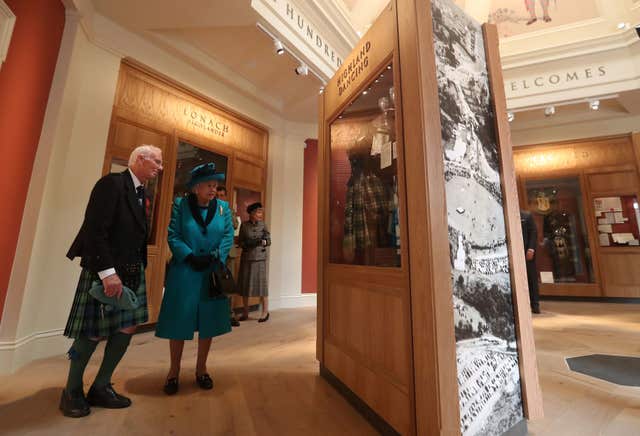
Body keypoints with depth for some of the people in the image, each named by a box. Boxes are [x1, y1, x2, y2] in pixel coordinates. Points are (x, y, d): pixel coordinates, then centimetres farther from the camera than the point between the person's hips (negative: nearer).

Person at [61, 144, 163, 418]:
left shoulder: (140, 193, 12)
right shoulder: (112, 183, -13)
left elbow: (136, 234, 11)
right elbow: (94, 230, -21)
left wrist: (139, 268, 7)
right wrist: (107, 272, -24)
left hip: (133, 271, 8)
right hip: (105, 271, -8)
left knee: (127, 327, 9)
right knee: (93, 332, 5)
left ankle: (101, 387, 25)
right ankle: (72, 391, 28)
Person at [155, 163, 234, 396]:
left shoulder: (223, 207, 5)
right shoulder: (180, 205, 1)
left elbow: (228, 236, 0)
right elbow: (173, 236, -5)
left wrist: (213, 256, -14)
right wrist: (190, 257, -16)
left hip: (213, 274, 2)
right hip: (183, 272, -1)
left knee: (209, 322, 10)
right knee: (178, 321, 7)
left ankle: (201, 368, 30)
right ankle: (174, 370, 29)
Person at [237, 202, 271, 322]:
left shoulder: (262, 225, 2)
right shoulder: (244, 225, 3)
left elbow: (269, 240, 2)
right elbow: (240, 241, 5)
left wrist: (261, 241, -17)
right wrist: (247, 243, -14)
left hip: (259, 257, -1)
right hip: (246, 257, 2)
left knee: (261, 283, -3)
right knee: (245, 283, 5)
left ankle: (265, 311, 9)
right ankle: (245, 312, 20)